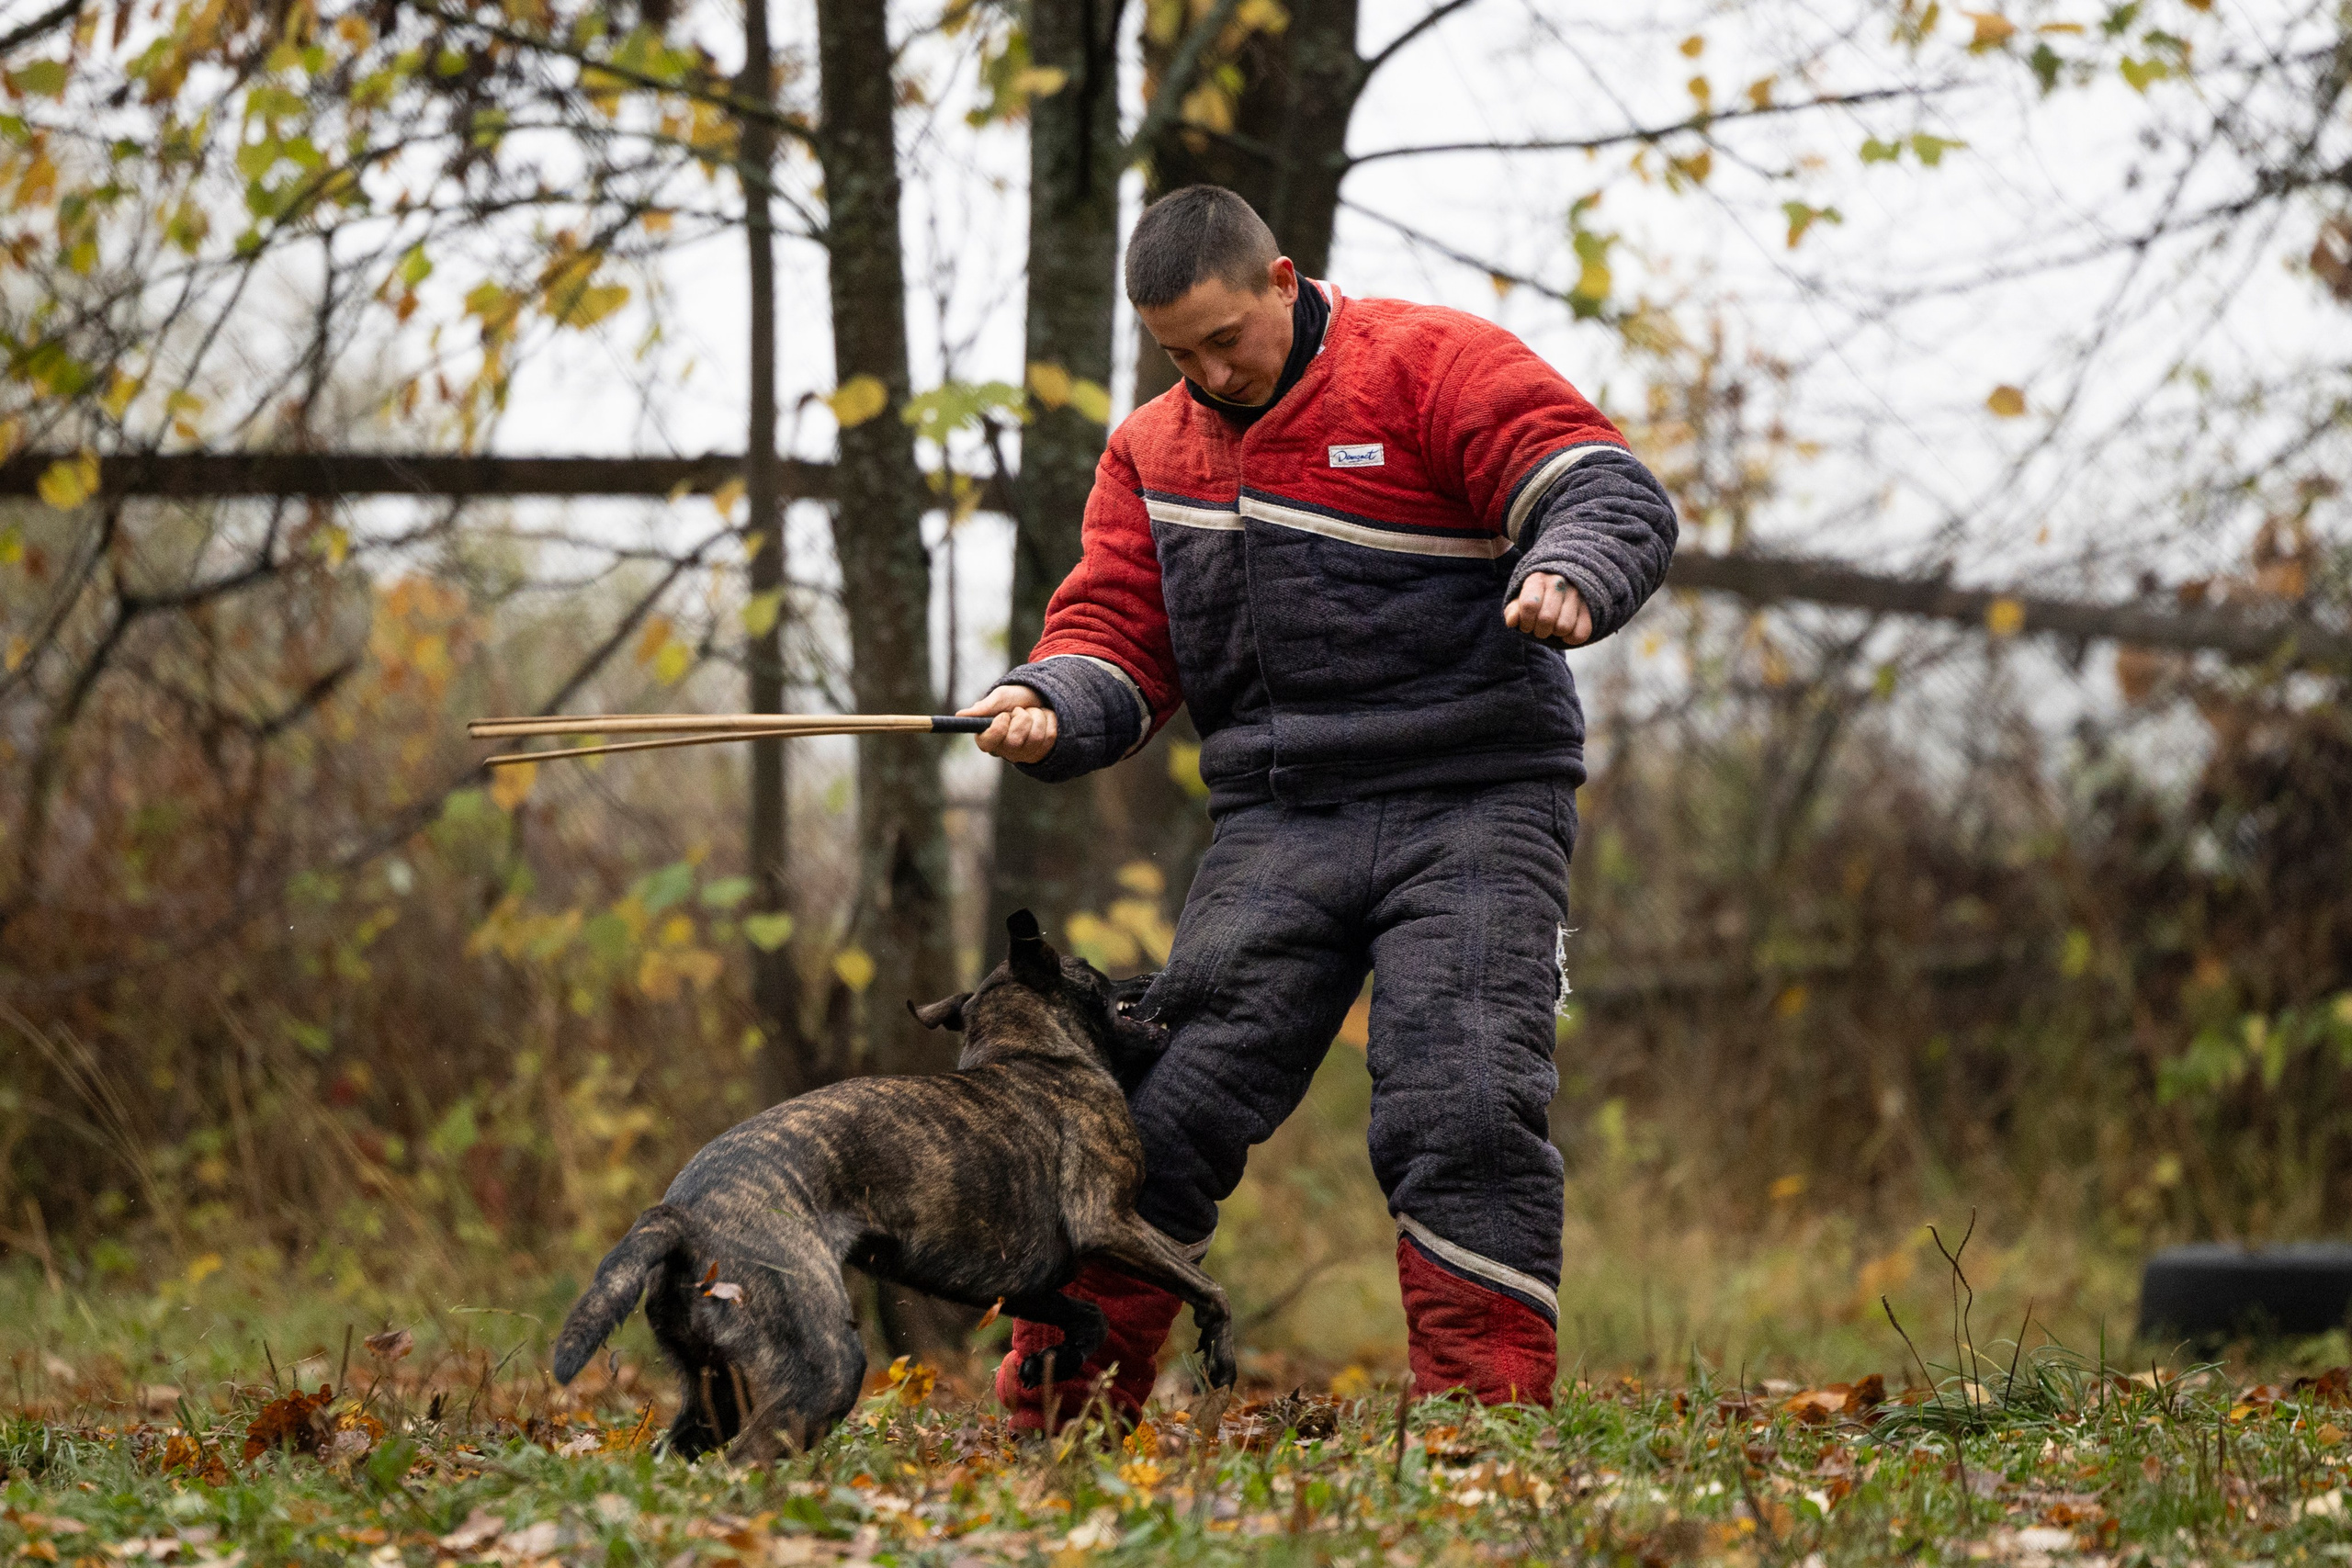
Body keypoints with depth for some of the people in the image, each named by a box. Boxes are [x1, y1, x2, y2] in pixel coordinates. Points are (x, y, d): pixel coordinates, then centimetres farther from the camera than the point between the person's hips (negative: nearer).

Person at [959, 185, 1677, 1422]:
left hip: (1471, 809, -4)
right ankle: (1055, 1411, 7)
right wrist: (1047, 707, -13)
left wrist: (1566, 580, -35)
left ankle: (1486, 1417, -9)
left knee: (1462, 1108, -16)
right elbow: (1116, 636, 10)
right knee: (1164, 1108, -3)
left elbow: (1614, 496, -12)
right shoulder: (1152, 452, 14)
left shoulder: (1435, 367, -3)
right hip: (1277, 824, 4)